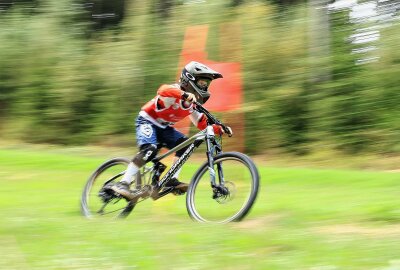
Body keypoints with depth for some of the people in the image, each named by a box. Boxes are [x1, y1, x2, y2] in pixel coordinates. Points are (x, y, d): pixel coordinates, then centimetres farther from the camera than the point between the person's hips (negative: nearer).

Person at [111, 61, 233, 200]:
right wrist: (184, 95, -65)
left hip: (164, 128, 8)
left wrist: (219, 129, -12)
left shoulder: (193, 103, 1)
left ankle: (172, 180, -10)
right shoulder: (176, 90, -23)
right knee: (149, 149, -32)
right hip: (147, 122, -8)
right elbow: (163, 90, -48)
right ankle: (123, 183, -32)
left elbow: (202, 123, 6)